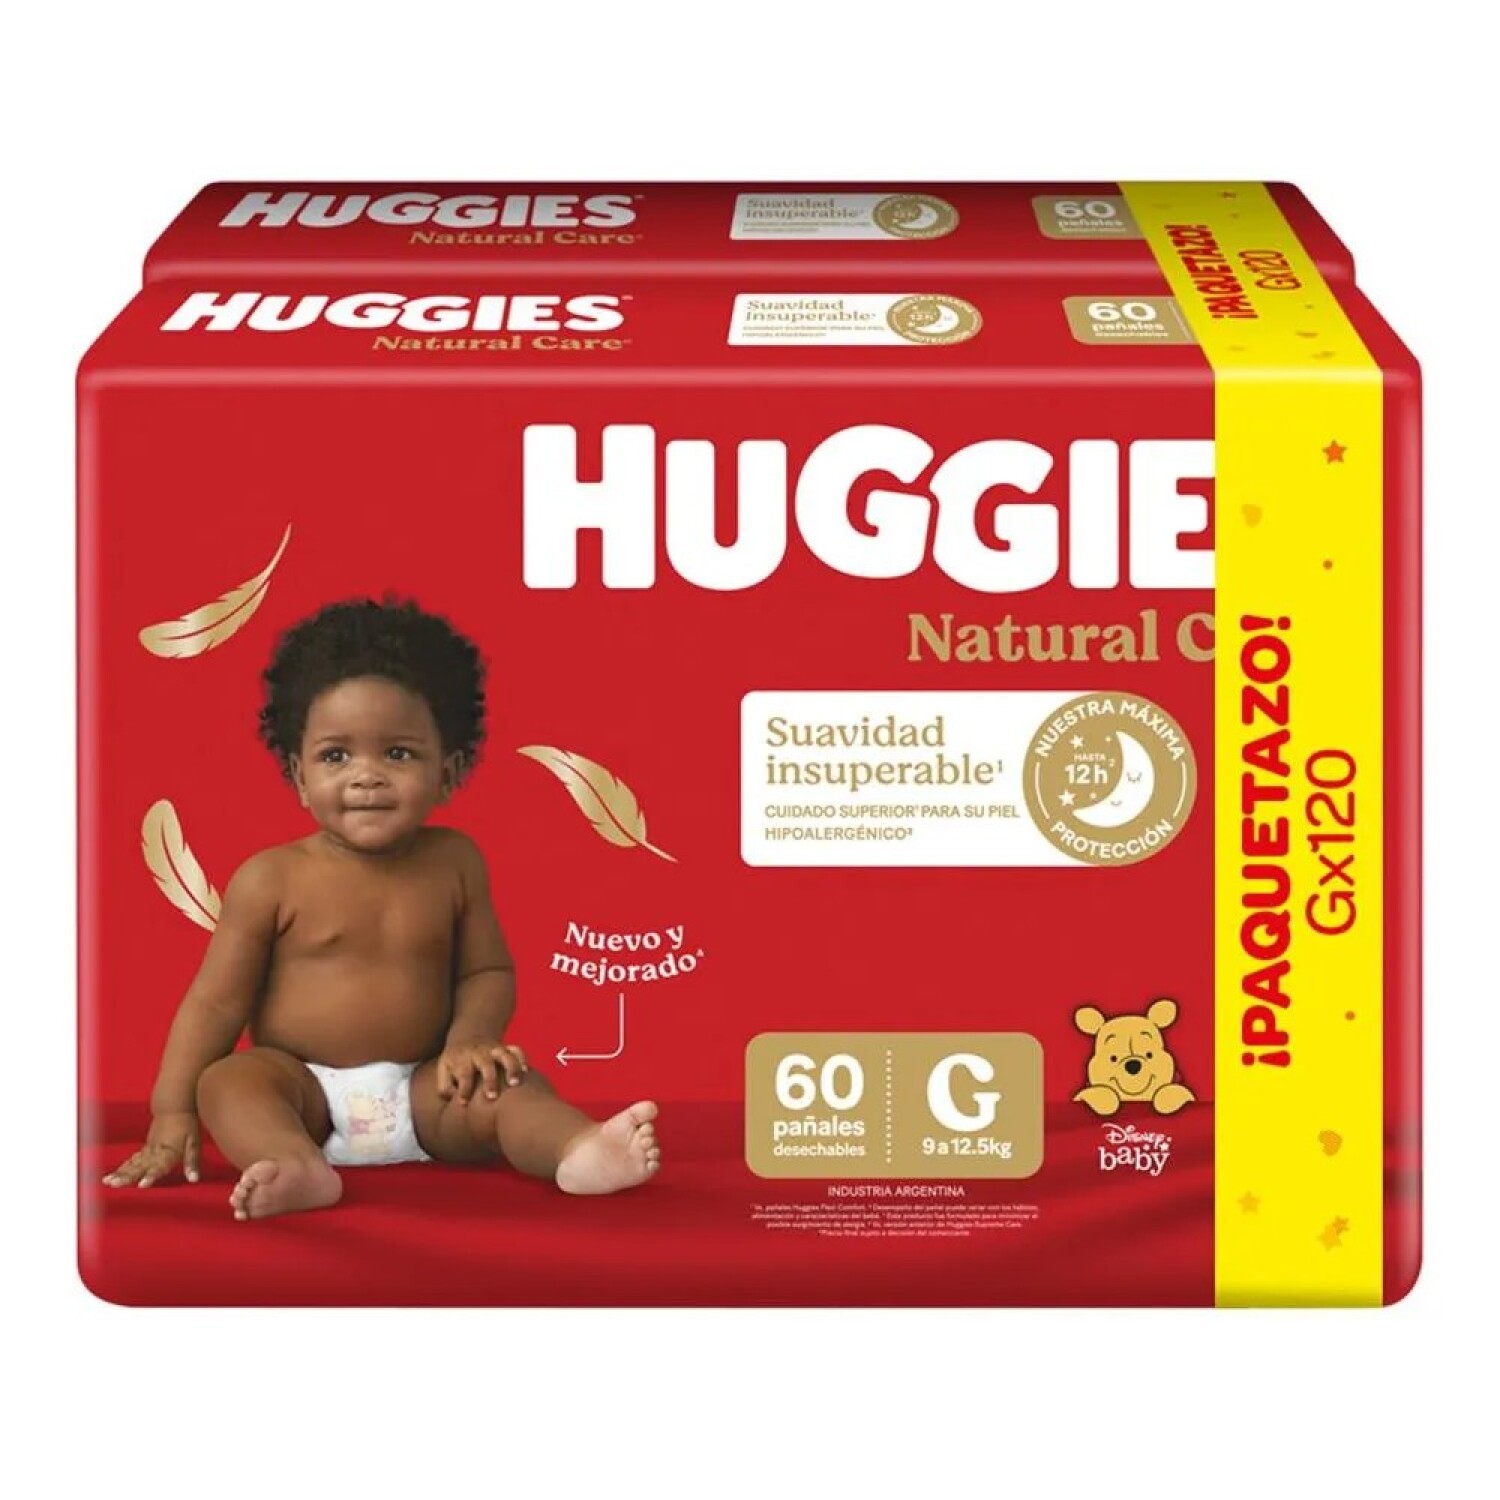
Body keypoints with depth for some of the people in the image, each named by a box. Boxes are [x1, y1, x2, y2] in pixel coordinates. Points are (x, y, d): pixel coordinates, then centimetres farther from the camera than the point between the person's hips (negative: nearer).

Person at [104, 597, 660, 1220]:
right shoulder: (272, 878, -5)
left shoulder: (453, 863, 3)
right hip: (303, 1085, -2)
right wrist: (173, 1111, -8)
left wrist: (469, 1037, -11)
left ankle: (579, 1150, -51)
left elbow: (488, 970, 10)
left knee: (511, 1086, -22)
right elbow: (217, 1000, -2)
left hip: (422, 1090, 2)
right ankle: (302, 1169, -58)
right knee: (228, 1080, -30)